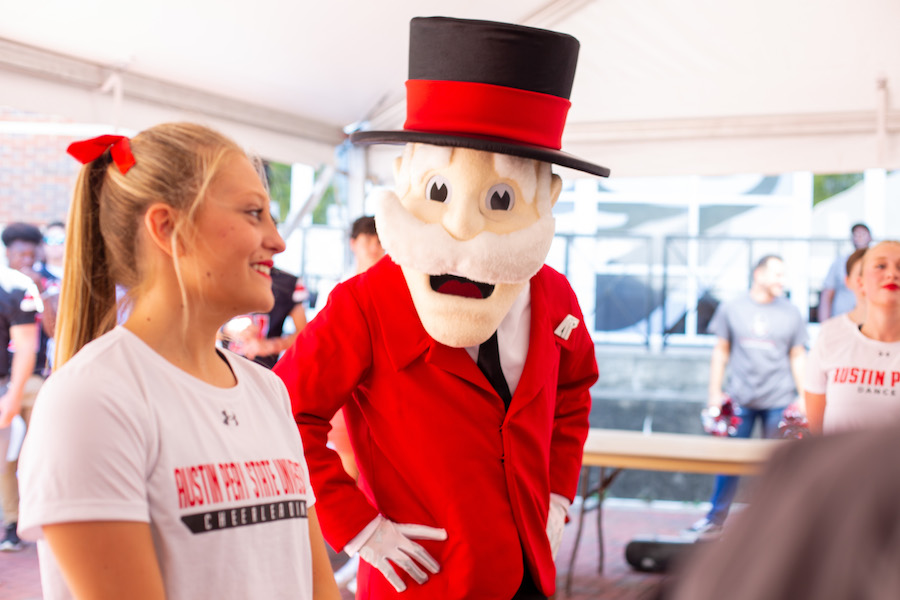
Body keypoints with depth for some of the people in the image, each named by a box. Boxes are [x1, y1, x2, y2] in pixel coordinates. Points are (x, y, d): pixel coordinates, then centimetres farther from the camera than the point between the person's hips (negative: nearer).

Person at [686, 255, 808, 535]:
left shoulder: (791, 313, 6)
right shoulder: (731, 308, 5)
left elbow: (798, 357, 8)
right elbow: (721, 351, 8)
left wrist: (803, 396, 2)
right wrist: (715, 392, 5)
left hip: (778, 401, 0)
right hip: (740, 398, 0)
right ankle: (716, 518, 15)